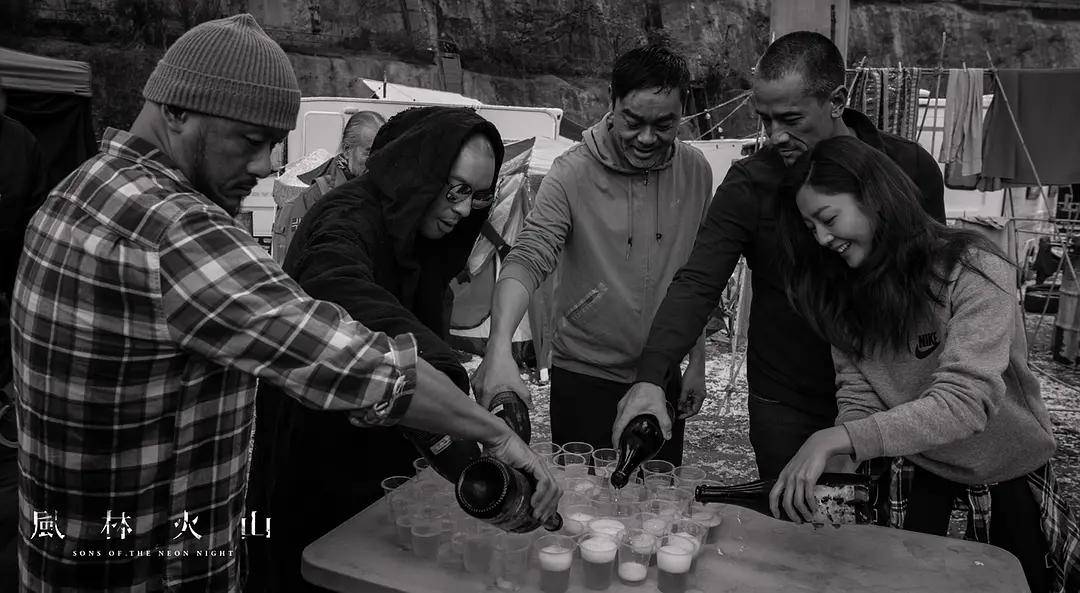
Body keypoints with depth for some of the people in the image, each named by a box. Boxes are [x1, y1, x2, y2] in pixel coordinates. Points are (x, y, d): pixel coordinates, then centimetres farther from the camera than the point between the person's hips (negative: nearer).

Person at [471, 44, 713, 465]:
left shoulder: (696, 171, -2)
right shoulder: (573, 173, -15)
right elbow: (527, 260, -25)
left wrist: (697, 362, 8)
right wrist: (499, 347, -41)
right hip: (585, 379, -4)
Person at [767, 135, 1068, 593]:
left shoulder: (974, 271, -27)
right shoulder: (845, 289, -10)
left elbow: (964, 403, -37)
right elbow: (857, 396, -11)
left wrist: (834, 440, -46)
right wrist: (831, 472, -29)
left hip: (1012, 470, -3)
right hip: (929, 471, 4)